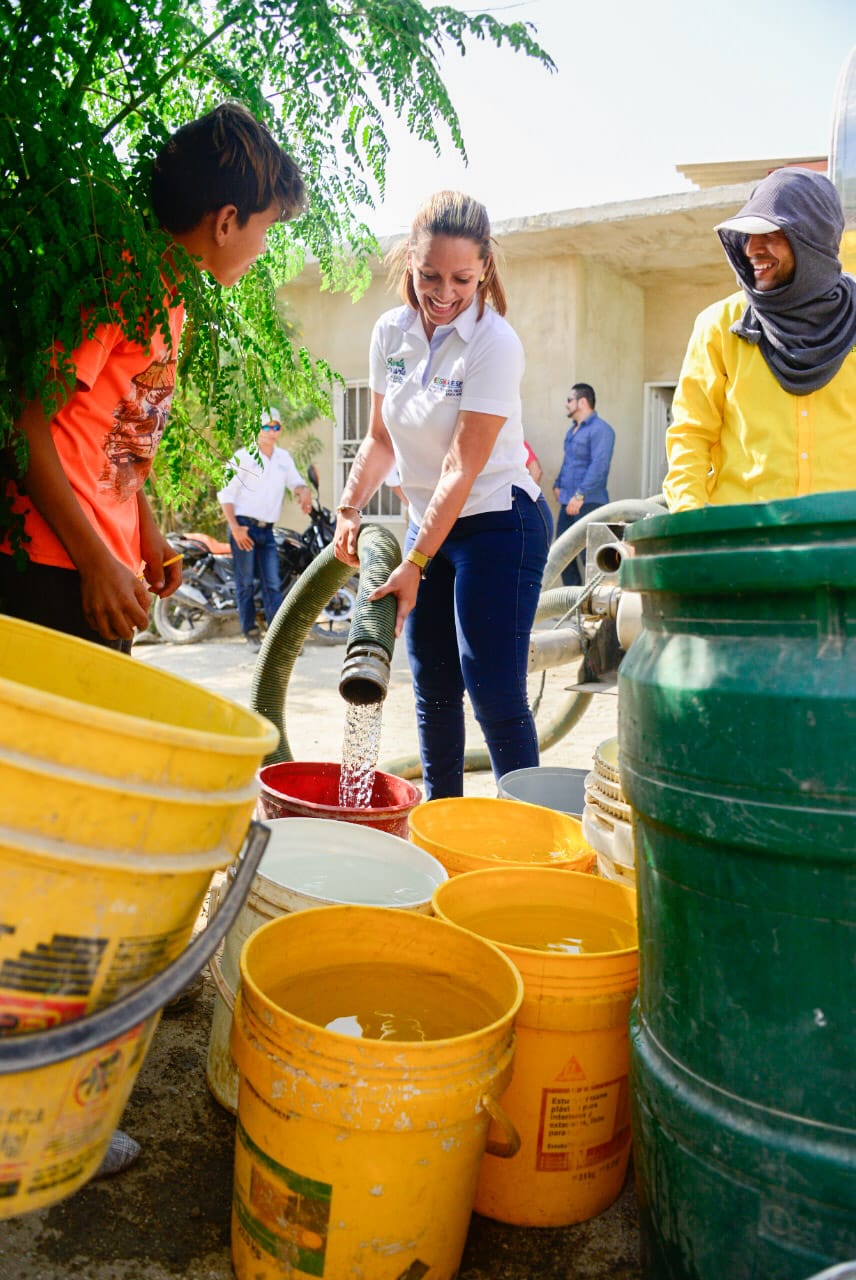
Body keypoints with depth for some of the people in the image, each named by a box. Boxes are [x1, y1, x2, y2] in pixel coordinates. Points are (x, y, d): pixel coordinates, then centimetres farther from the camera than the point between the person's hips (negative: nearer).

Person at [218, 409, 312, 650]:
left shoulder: (284, 457, 14)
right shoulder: (242, 457, -2)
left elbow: (295, 482, 7)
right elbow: (225, 493, -5)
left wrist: (304, 491, -20)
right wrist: (234, 528, -15)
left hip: (267, 530, 4)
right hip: (243, 526, -4)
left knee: (273, 584, -2)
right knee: (246, 583, -1)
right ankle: (251, 633, 7)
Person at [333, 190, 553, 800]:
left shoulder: (495, 343, -17)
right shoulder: (391, 333, 2)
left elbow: (462, 468, -21)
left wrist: (415, 564, -23)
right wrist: (349, 508, -3)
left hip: (498, 525, -6)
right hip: (429, 523, 7)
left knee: (495, 694, -8)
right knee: (433, 689, 12)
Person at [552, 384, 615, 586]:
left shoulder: (600, 429, -11)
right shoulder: (572, 429, 18)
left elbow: (599, 466, -21)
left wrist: (580, 495, -24)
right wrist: (558, 484, 14)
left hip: (588, 503, -9)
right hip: (568, 502, 9)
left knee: (587, 553, -8)